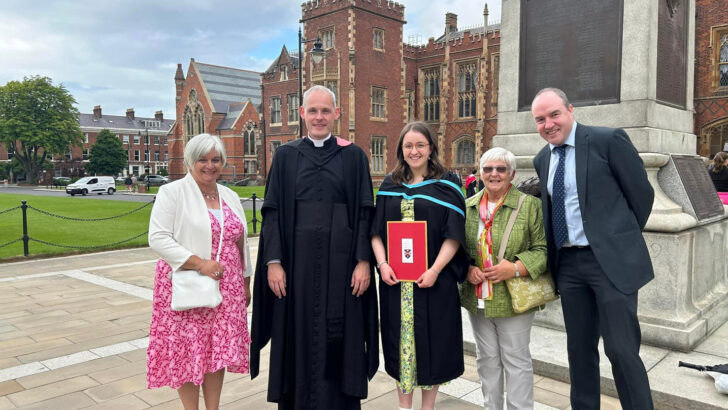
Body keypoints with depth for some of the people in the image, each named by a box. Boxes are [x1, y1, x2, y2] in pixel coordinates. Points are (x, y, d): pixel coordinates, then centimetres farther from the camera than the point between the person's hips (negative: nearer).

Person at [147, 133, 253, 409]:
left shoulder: (230, 197, 11)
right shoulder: (172, 192, -5)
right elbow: (158, 238, -13)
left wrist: (246, 283, 16)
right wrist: (199, 263, -21)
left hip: (225, 288, 5)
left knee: (218, 350, 9)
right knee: (188, 352, 4)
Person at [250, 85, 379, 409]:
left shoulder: (354, 156, 5)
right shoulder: (286, 156, 6)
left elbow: (364, 212, 1)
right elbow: (273, 212, 3)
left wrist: (363, 261, -7)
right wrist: (273, 262, -6)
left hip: (340, 259, 0)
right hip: (297, 258, 1)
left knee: (340, 337, 5)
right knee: (298, 336, 7)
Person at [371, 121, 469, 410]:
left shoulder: (447, 186, -1)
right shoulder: (389, 186, 8)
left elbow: (454, 234, -7)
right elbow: (376, 231, 7)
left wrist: (435, 270, -17)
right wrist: (382, 264, -8)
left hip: (433, 279, -2)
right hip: (394, 280, 3)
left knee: (431, 339, 6)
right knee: (401, 338, 10)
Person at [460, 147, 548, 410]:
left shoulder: (530, 205, -5)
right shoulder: (468, 207, 7)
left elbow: (544, 248, -8)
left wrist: (516, 268, -20)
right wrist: (467, 269, -7)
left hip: (512, 298, -4)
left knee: (516, 359, 7)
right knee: (486, 358, 16)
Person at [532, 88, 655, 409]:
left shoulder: (608, 140, -8)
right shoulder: (542, 159, 10)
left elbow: (642, 193, -3)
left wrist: (621, 240, 7)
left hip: (610, 260, -5)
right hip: (568, 263, 6)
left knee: (621, 349, -4)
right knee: (579, 348, 13)